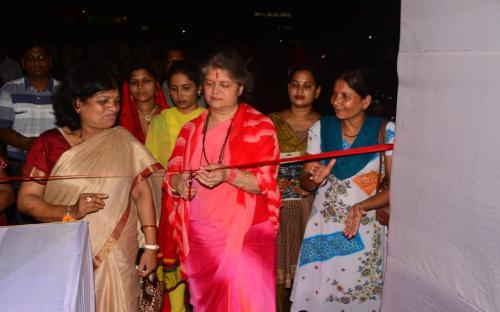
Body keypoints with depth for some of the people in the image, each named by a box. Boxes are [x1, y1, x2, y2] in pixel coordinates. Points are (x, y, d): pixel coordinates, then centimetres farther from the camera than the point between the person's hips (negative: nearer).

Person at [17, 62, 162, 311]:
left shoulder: (123, 141, -1)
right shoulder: (50, 143, -4)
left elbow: (142, 192, -1)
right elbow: (26, 200, -6)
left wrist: (151, 246, -5)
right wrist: (71, 212, -23)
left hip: (117, 253, 1)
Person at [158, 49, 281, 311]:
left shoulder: (260, 126, -4)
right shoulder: (191, 128, 11)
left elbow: (266, 182, -11)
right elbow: (171, 175, 10)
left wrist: (229, 175, -27)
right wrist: (178, 182, -13)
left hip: (246, 234, -4)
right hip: (199, 237, 5)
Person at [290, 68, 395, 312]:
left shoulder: (385, 132, -8)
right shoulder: (321, 128, -1)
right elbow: (304, 182, 5)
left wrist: (362, 206, -24)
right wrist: (315, 177, -19)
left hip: (363, 233, -2)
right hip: (321, 230, 2)